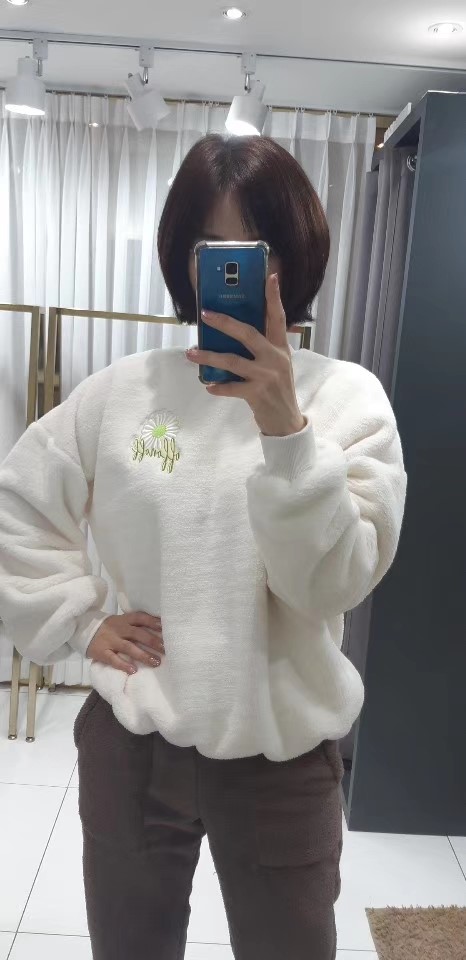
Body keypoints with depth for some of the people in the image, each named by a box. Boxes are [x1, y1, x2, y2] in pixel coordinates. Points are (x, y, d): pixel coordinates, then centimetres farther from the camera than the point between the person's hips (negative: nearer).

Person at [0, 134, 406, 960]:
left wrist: (285, 429, -30)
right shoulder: (122, 391, -4)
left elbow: (333, 583, -19)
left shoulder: (346, 396, -9)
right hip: (132, 743, 2)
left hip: (283, 755, -1)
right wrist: (79, 623, -2)